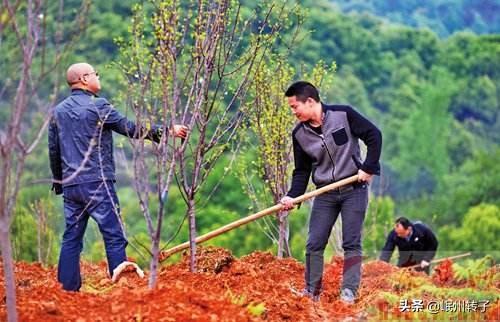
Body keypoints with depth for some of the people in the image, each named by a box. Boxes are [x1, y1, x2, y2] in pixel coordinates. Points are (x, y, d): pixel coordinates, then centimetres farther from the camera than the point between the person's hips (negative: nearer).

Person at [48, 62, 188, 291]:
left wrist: (58, 182, 26)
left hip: (70, 185, 7)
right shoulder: (98, 106, -8)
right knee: (114, 237, -4)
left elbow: (53, 151, 16)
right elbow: (131, 129, -7)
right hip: (97, 183, -7)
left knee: (72, 238, 9)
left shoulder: (58, 112, 11)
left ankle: (68, 288, 7)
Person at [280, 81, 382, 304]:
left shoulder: (343, 115, -13)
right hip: (325, 194, 4)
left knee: (351, 243, -5)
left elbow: (373, 135, -8)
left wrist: (369, 168, -14)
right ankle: (311, 292, 8)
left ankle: (349, 292, -5)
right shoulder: (299, 133, 0)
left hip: (354, 189, -4)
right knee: (314, 244, 0)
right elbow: (302, 170, 5)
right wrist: (293, 196, -10)